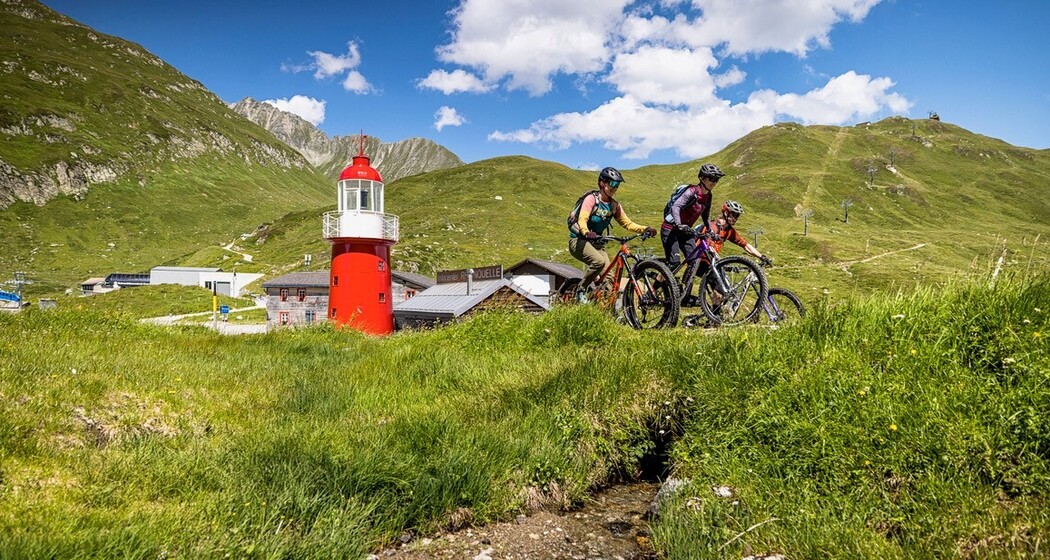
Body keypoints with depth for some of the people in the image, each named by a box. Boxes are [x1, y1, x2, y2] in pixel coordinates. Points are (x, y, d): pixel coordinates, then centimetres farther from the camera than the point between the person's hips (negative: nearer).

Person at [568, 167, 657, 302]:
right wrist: (587, 233, -50)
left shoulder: (614, 205, 5)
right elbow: (582, 219, -28)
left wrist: (645, 229, -14)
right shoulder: (591, 199, -14)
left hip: (596, 243, 6)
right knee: (599, 261, -31)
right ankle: (581, 291, -15)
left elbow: (627, 223, 4)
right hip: (579, 240, -6)